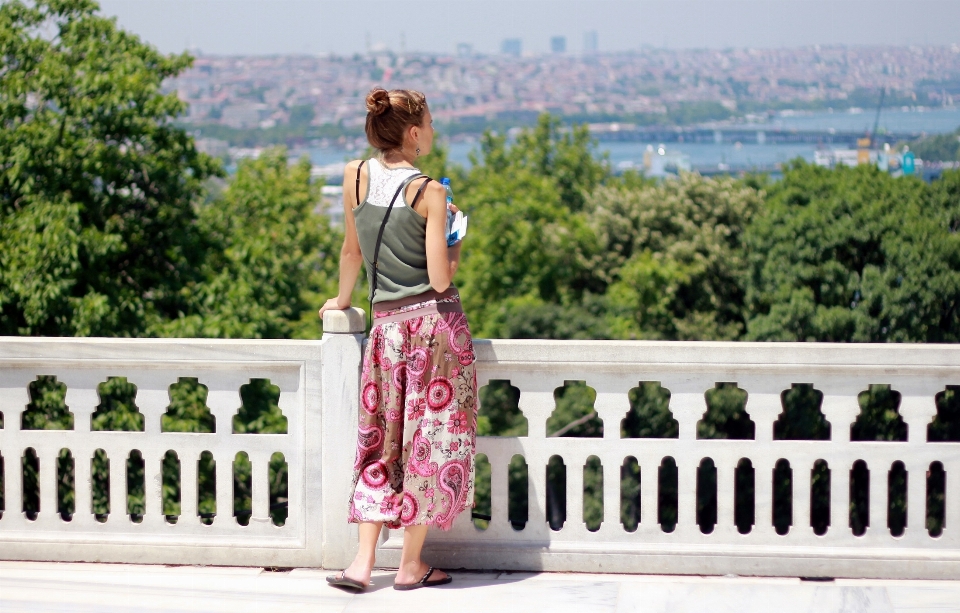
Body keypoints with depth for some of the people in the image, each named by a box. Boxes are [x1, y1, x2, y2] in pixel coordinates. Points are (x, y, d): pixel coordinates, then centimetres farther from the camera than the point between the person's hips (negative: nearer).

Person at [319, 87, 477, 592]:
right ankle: (411, 565, 11)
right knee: (431, 437, 6)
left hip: (388, 324, 4)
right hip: (436, 320, -4)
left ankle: (363, 562, 5)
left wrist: (343, 300, 29)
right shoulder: (430, 192, -10)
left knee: (383, 441, 12)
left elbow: (352, 251, 13)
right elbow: (440, 277, -14)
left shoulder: (356, 176, 1)